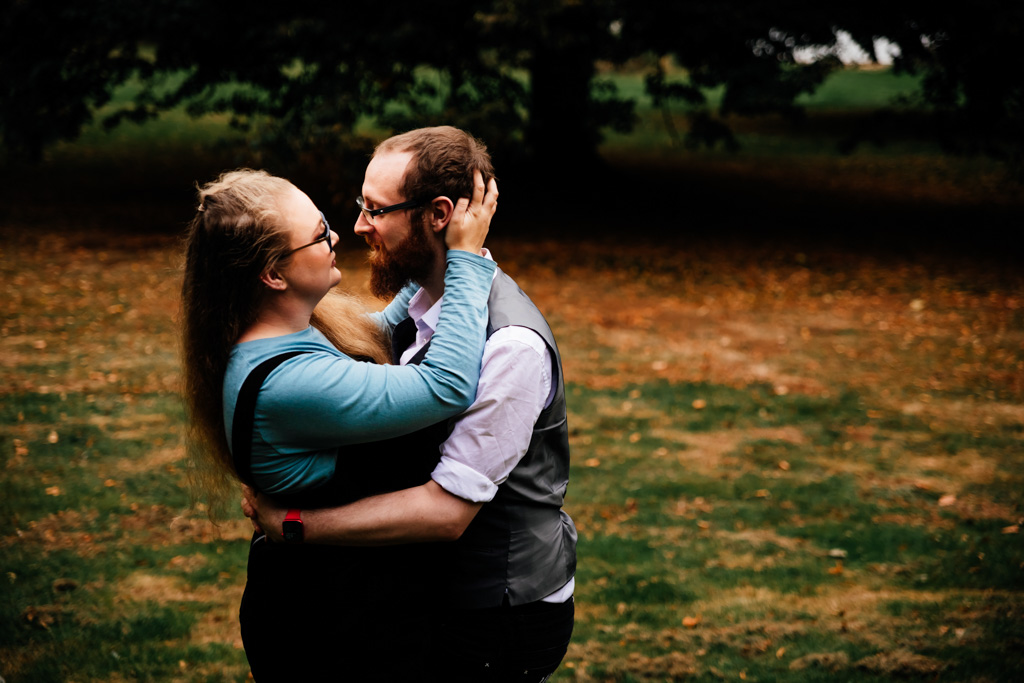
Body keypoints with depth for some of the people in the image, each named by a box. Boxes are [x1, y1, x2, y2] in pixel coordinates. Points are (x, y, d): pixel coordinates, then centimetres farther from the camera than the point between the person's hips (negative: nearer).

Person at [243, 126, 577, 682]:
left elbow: (447, 509, -29)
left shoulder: (510, 346, -28)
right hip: (444, 590, 8)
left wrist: (290, 524, -25)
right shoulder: (423, 301, 1)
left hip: (502, 623, -8)